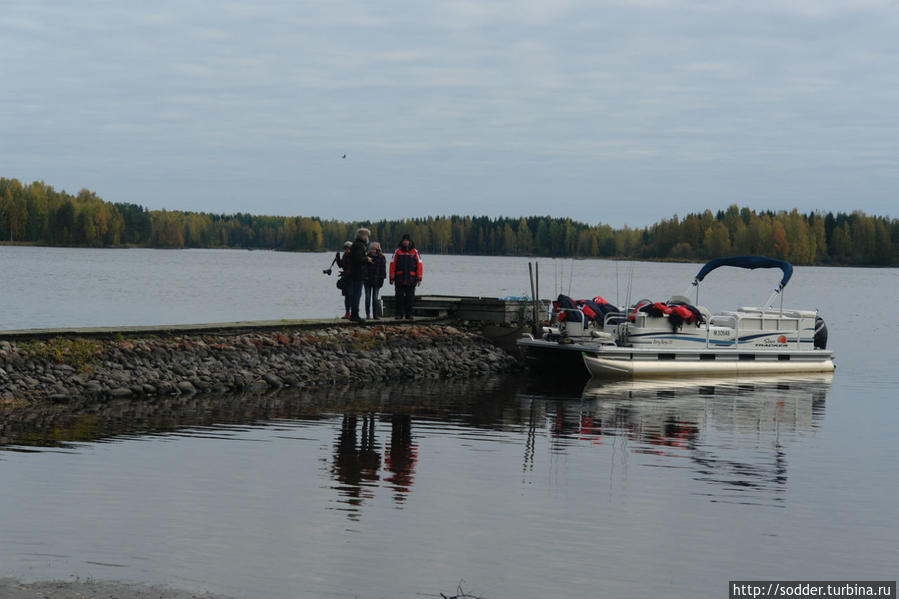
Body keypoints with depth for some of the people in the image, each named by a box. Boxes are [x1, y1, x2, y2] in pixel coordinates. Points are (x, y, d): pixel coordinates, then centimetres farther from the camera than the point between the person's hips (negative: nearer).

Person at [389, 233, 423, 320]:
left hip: (411, 280, 1)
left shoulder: (415, 252, 6)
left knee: (410, 298, 3)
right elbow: (392, 265, 4)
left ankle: (408, 314, 10)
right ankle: (399, 314, 4)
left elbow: (419, 265, 6)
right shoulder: (397, 252, 5)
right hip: (399, 279, -1)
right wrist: (392, 278, -1)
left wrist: (419, 279, 1)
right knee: (399, 297, -2)